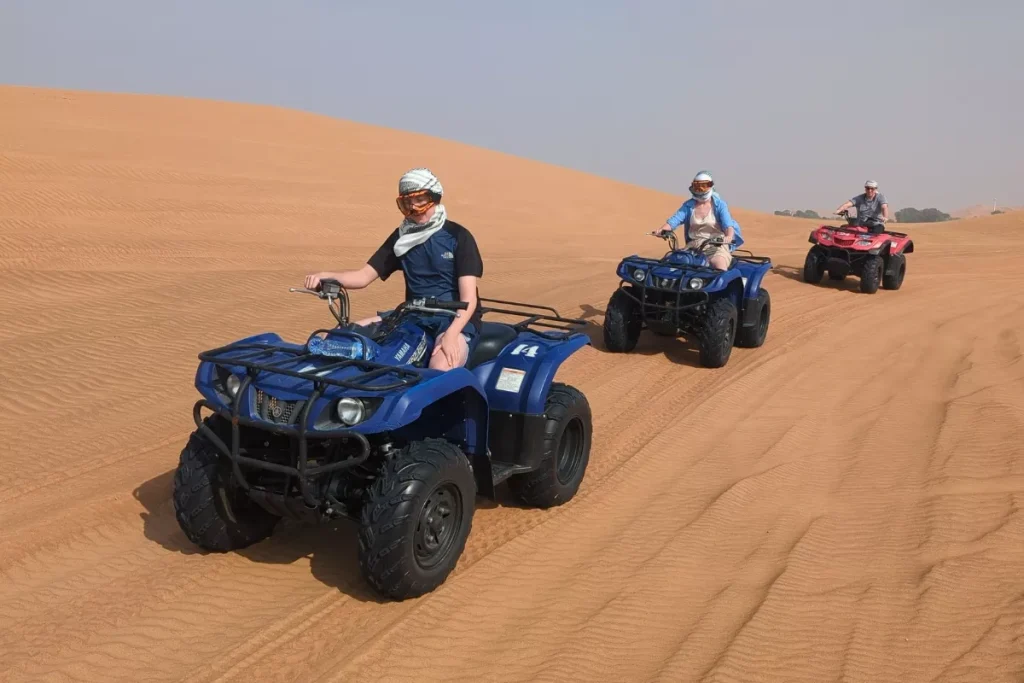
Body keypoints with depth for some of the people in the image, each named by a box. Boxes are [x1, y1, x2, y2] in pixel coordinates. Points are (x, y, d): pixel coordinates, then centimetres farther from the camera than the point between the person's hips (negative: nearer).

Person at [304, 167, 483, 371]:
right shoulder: (401, 237, 9)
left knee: (440, 372, -37)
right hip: (413, 315, 6)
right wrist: (327, 276, -15)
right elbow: (364, 275, 6)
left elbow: (468, 298, -16)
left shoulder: (458, 236, -8)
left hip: (455, 319, -5)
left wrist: (451, 335, -33)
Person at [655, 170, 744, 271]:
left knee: (720, 269, -30)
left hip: (717, 245, -3)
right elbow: (675, 219, -4)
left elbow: (728, 224, -13)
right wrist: (662, 229, -26)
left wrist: (729, 237, -36)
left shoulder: (719, 205, 1)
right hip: (694, 245, 4)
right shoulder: (689, 205, 9)